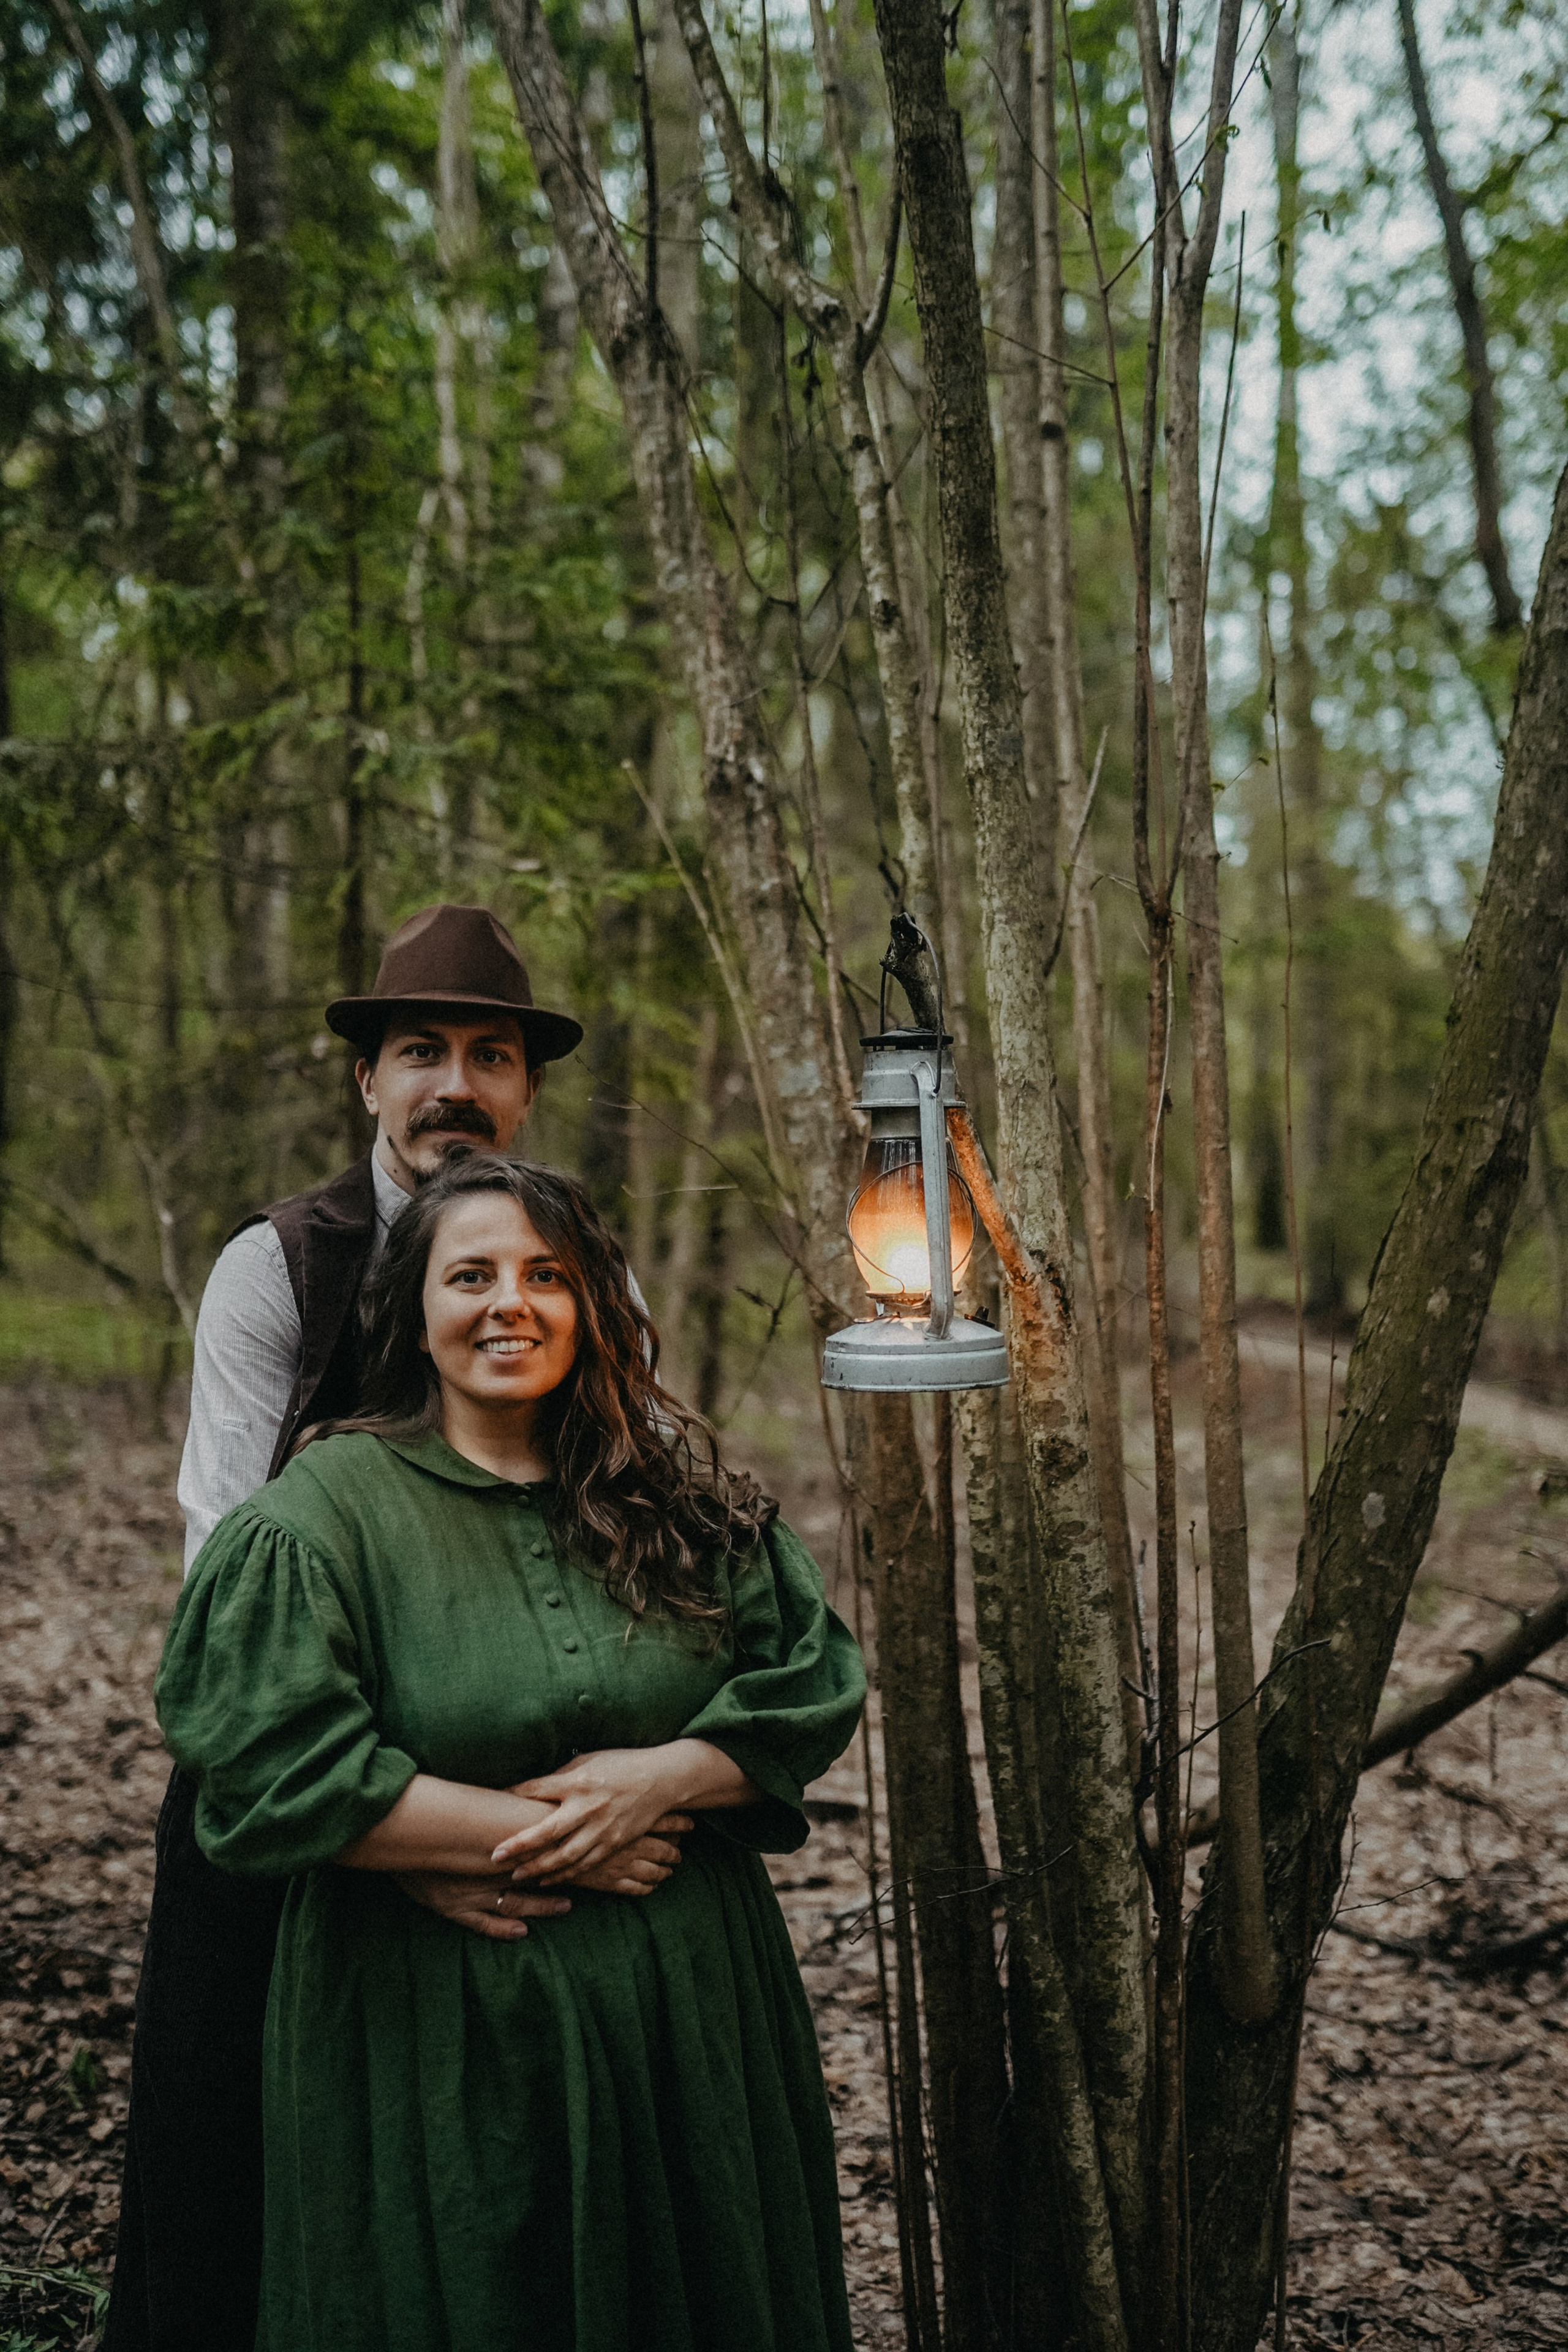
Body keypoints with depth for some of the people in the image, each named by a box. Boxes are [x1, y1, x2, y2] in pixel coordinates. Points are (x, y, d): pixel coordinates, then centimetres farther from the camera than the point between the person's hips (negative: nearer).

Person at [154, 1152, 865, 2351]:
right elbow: (276, 1775, -15)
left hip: (687, 2009, 4)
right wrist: (536, 1830, -16)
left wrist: (663, 1778, -16)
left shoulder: (676, 1489, 3)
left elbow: (816, 1680, 1)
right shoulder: (326, 1509, -8)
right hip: (443, 2027, -3)